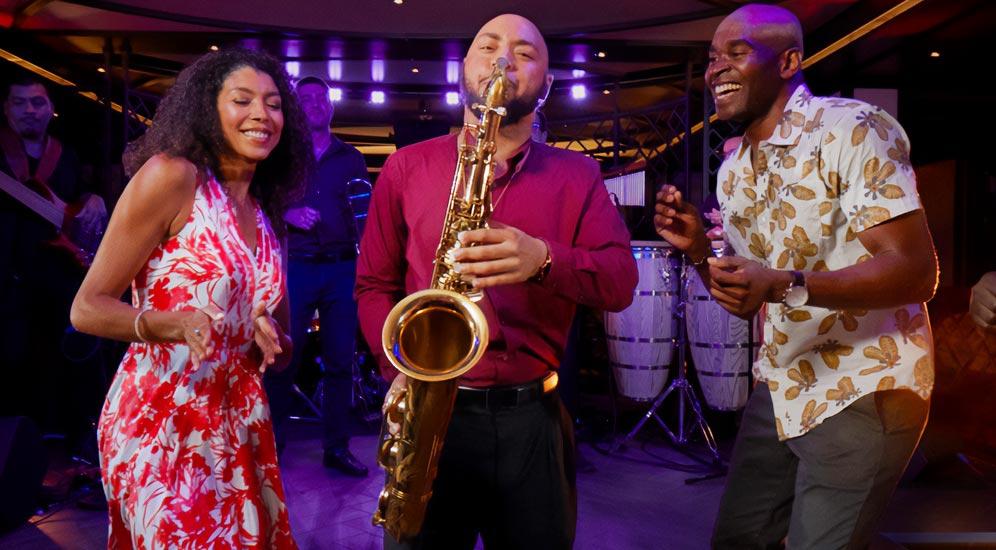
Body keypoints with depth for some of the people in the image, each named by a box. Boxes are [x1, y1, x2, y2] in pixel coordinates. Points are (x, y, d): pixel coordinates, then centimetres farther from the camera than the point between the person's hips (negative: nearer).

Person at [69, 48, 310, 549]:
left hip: (239, 426, 6)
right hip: (160, 423, -6)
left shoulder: (267, 219, 11)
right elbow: (87, 308, -8)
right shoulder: (170, 175, -9)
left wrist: (269, 339, -7)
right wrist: (174, 324, -25)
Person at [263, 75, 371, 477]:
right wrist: (288, 214, -13)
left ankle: (337, 447, 11)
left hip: (343, 268, 2)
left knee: (340, 360, 3)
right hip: (296, 267, -1)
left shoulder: (351, 158, 15)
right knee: (283, 357, -1)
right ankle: (270, 442, 12)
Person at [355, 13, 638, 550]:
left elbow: (620, 281, -3)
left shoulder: (576, 175, 7)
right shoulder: (406, 166, 7)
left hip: (532, 414, 1)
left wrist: (543, 259, -22)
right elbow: (374, 285, 7)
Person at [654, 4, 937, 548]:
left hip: (861, 390, -7)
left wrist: (784, 287, -34)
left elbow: (918, 273, -22)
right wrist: (698, 249, -5)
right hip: (781, 389, 7)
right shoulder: (732, 172, 8)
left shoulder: (850, 129, -14)